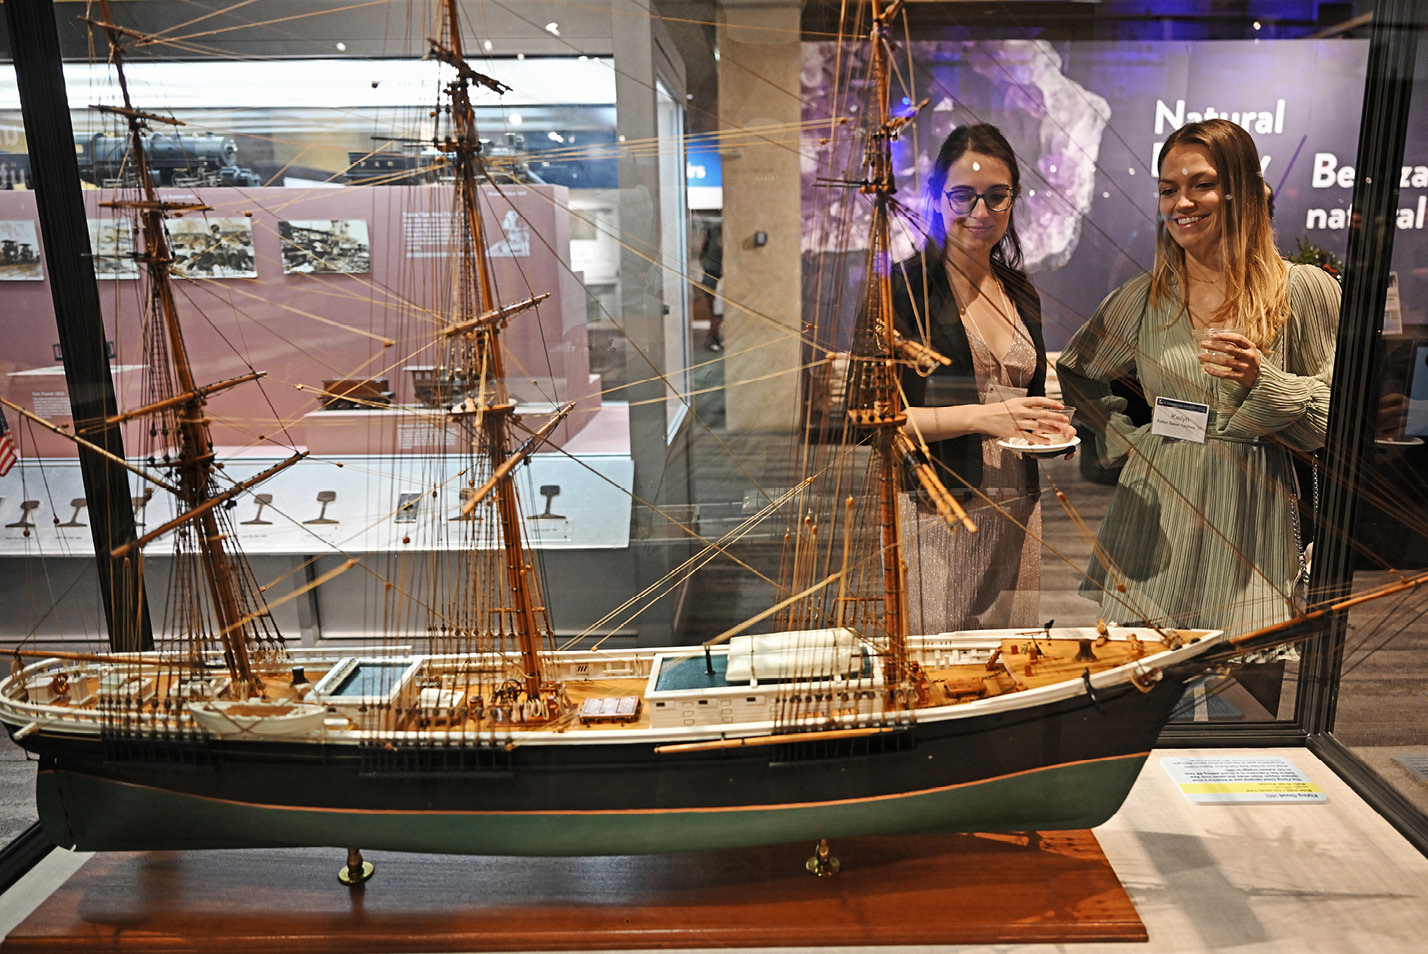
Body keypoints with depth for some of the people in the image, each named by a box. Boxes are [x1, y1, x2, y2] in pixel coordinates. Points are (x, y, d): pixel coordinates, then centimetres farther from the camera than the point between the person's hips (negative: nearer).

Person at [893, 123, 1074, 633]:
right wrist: (979, 417, -21)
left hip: (1016, 511, 6)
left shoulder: (1021, 294, 14)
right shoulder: (903, 287, -7)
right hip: (933, 513, -6)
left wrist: (1049, 429, 4)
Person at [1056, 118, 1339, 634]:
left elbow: (1337, 416, 0)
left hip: (1248, 523, -1)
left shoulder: (1305, 290, 0)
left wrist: (1262, 380, -17)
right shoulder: (1144, 296, 6)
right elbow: (1075, 374, 19)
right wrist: (1124, 439, 8)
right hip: (1155, 517, 2)